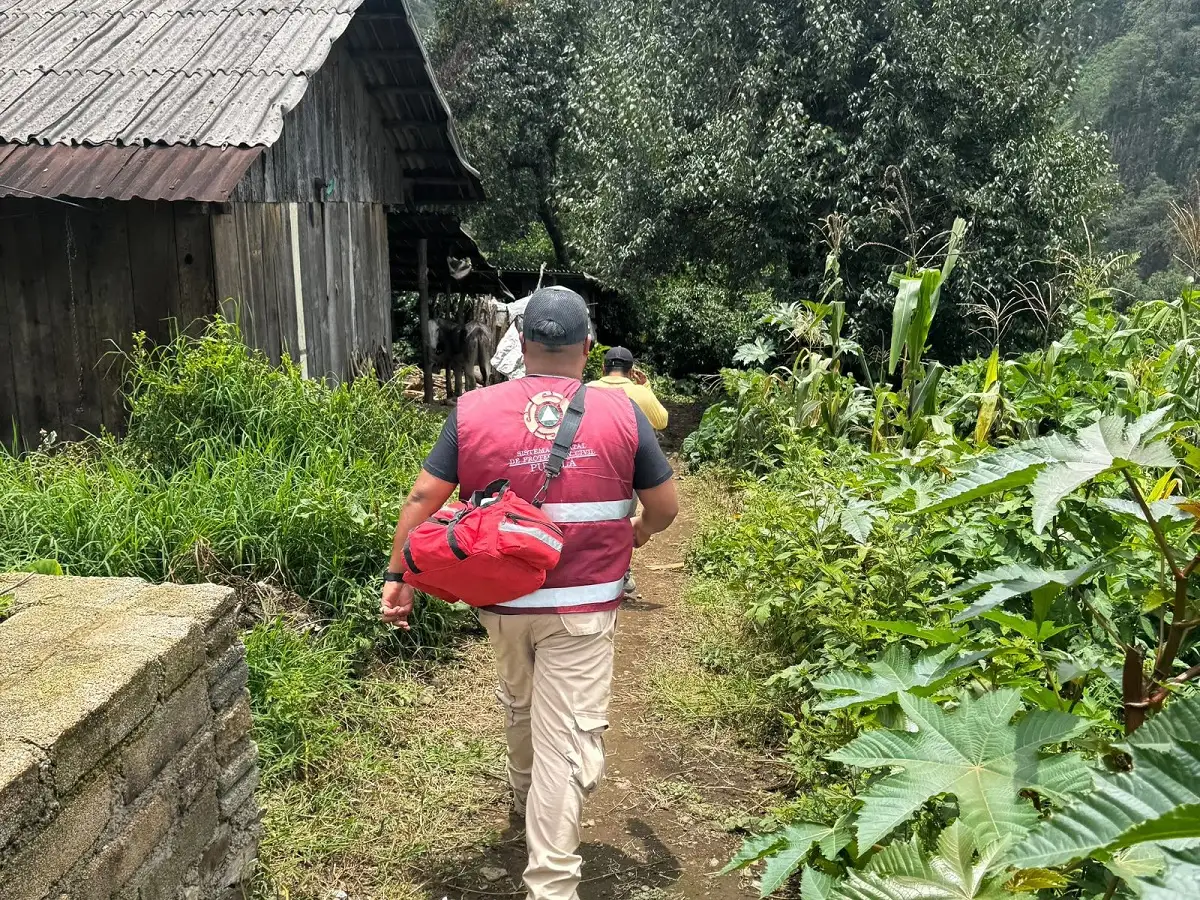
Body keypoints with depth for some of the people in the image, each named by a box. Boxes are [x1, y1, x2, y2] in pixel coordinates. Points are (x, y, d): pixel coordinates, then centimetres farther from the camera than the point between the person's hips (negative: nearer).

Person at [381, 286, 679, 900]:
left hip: (503, 599, 3)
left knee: (520, 704, 28)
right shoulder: (620, 413, -7)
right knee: (567, 739, 2)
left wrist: (398, 578, 4)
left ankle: (524, 796, 53)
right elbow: (664, 506, 0)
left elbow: (424, 497, -5)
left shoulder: (473, 411, -5)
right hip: (582, 605, -3)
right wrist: (635, 535, 21)